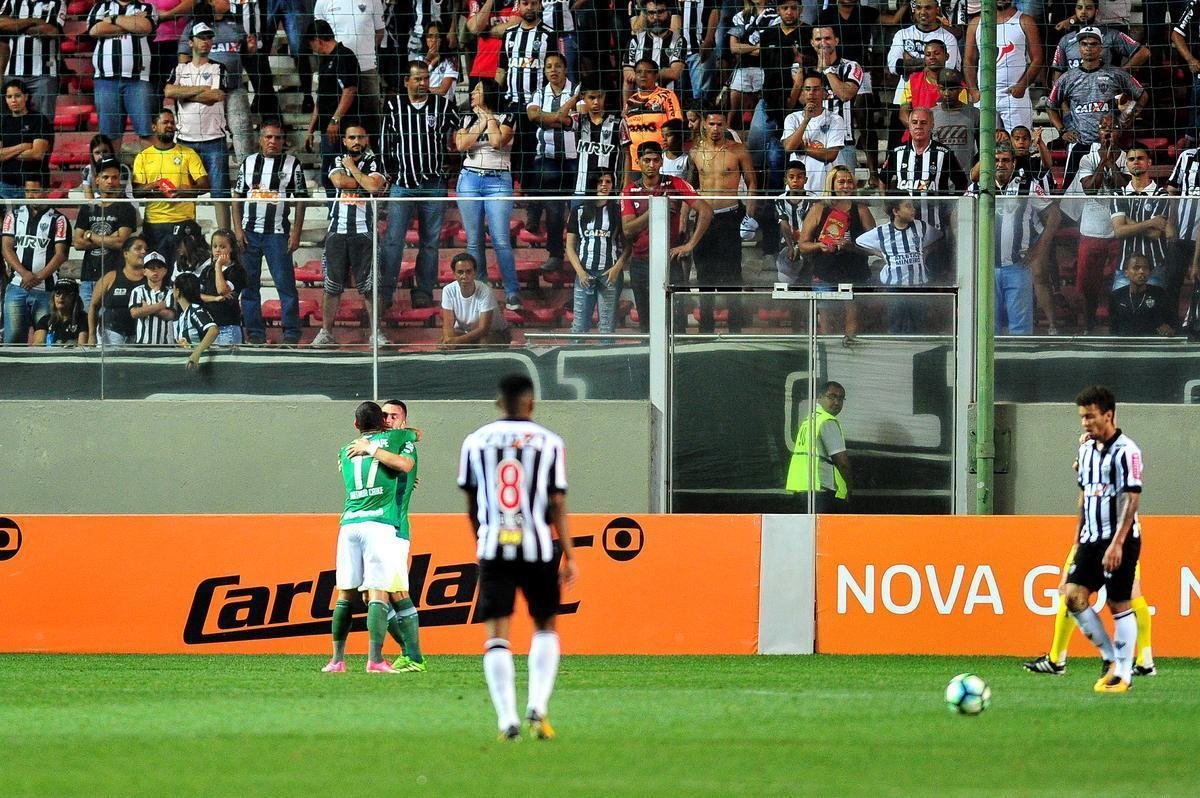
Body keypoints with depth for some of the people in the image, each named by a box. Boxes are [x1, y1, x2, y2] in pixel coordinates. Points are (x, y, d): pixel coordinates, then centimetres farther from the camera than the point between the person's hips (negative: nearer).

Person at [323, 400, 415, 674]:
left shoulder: (346, 451, 22)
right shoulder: (399, 437, 11)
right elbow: (406, 465, -4)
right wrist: (374, 450, 4)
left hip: (349, 524, 4)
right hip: (379, 523, -4)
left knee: (345, 594, 9)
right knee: (378, 593, -8)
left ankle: (337, 659, 9)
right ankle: (375, 658, -17)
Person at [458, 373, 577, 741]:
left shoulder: (476, 441, 5)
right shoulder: (549, 443, -2)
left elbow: (471, 504, 12)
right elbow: (557, 505, -3)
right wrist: (569, 556, 1)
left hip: (493, 549, 1)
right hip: (537, 546, -1)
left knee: (497, 635, 2)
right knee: (545, 627, 16)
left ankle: (506, 718, -8)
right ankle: (537, 707, 1)